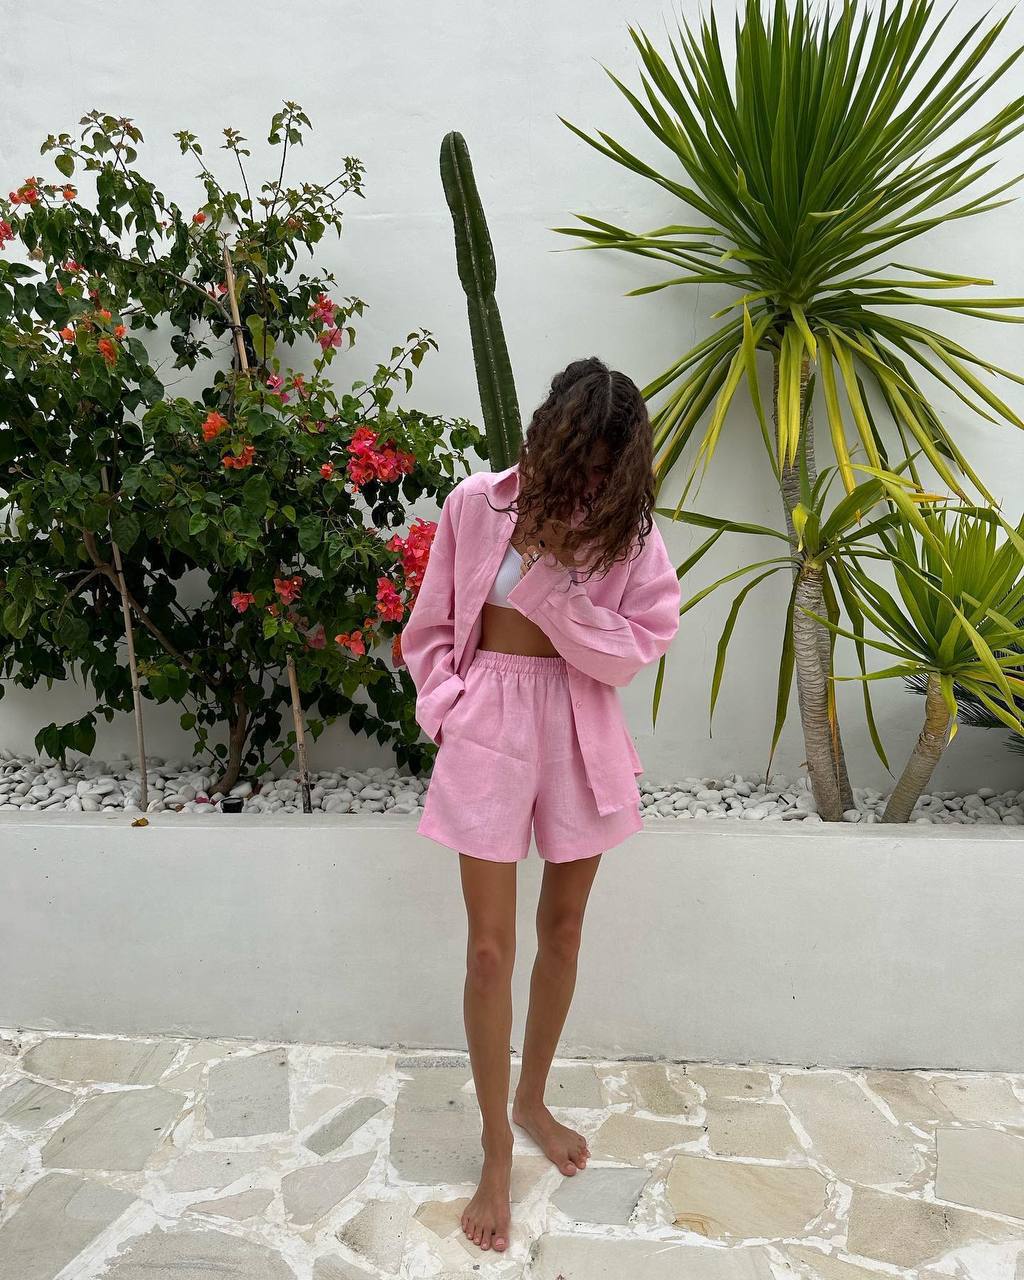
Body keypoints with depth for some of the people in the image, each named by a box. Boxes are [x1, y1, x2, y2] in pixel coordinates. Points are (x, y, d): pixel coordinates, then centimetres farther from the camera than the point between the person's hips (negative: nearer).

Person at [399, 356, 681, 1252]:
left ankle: (532, 1100, 42)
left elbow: (642, 648, -10)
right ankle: (496, 1156, 24)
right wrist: (448, 707, -10)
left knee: (563, 932, 16)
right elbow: (430, 628, 1)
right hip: (490, 725, -2)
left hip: (581, 732, 2)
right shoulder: (478, 503, -6)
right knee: (491, 949, 2)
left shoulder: (626, 524, -4)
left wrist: (558, 586, -21)